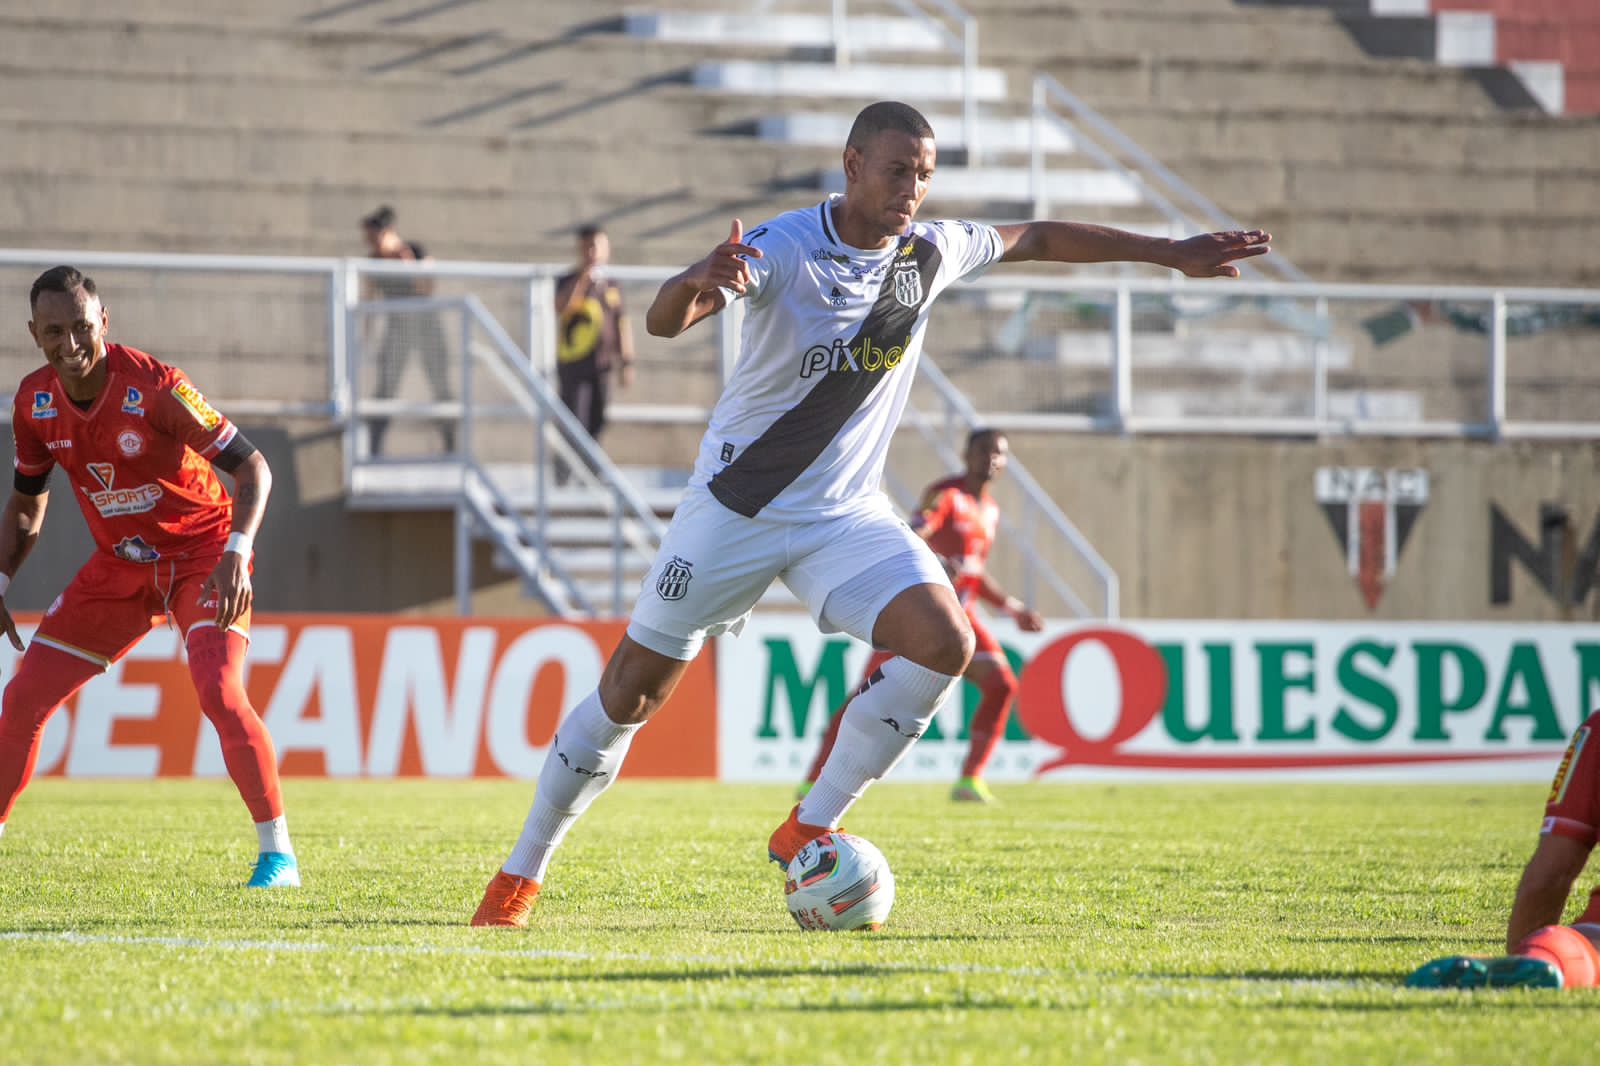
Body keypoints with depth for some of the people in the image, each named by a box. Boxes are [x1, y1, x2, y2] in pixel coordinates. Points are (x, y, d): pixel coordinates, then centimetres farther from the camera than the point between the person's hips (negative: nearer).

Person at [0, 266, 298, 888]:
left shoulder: (154, 388, -23)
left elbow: (252, 467, -21)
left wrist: (236, 552, -34)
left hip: (200, 556, -6)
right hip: (118, 566, 6)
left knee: (218, 693, -26)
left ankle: (277, 854, -17)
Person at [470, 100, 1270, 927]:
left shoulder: (929, 252, -4)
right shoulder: (781, 249, -20)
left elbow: (1035, 238, 14)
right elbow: (662, 323, -34)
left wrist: (1171, 253, 16)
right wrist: (695, 285, -59)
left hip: (847, 513, 4)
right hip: (736, 508, -4)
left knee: (944, 644, -20)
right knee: (631, 692, 0)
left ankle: (807, 833, -9)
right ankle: (521, 874, 17)